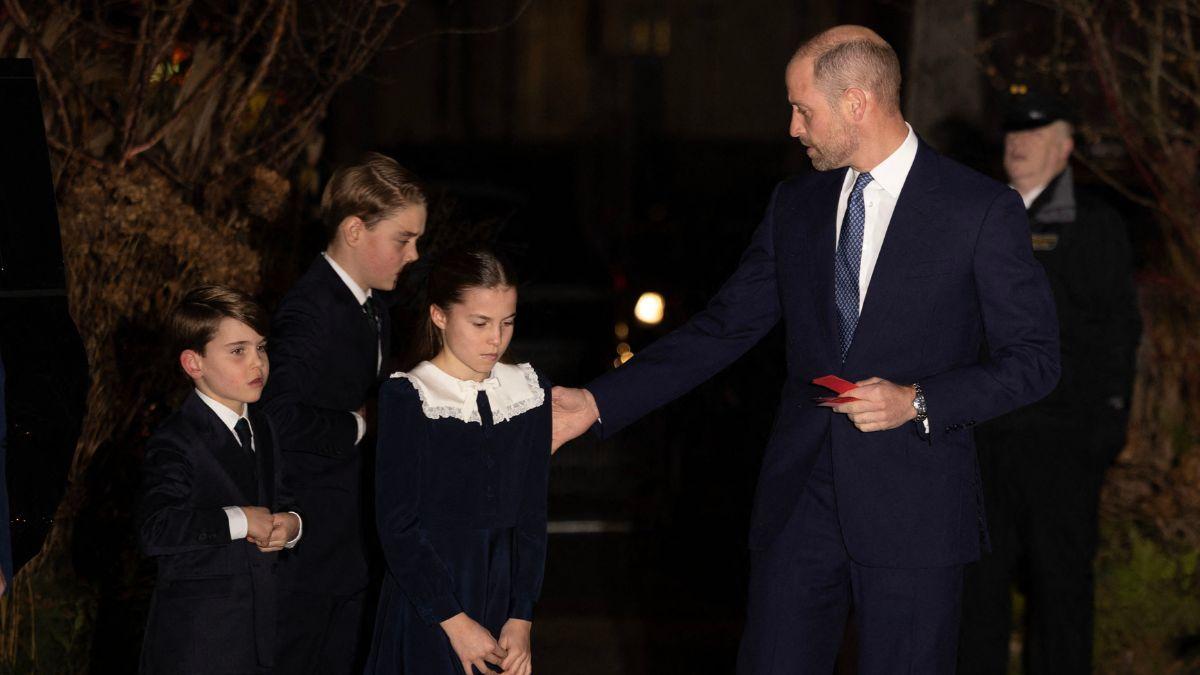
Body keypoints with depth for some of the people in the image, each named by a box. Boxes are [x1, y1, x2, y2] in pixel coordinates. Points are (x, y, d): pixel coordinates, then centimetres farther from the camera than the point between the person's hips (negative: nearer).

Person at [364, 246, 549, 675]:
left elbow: (532, 517, 3)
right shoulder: (406, 398, -8)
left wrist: (520, 621, -6)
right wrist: (455, 622, -14)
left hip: (502, 599, 4)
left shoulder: (530, 393, 5)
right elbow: (397, 526, -10)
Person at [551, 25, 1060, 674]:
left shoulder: (983, 210, -5)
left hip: (913, 511, -4)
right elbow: (723, 328, 12)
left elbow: (1033, 358, -3)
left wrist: (917, 401, -16)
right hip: (799, 498, 4)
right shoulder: (795, 205, 10)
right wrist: (599, 402, 5)